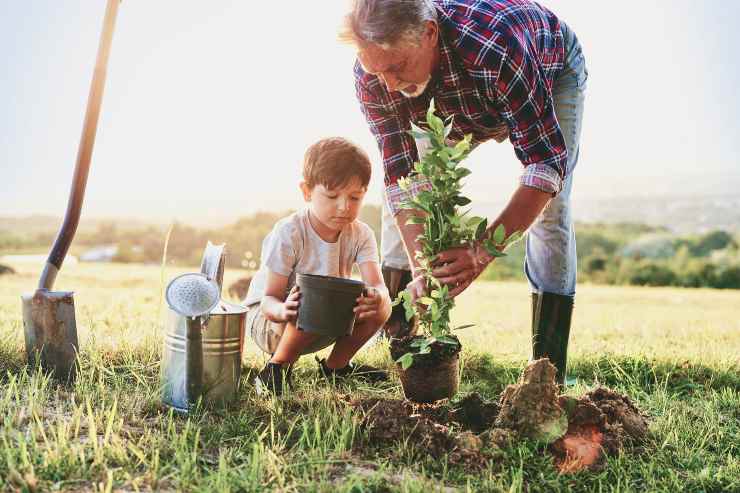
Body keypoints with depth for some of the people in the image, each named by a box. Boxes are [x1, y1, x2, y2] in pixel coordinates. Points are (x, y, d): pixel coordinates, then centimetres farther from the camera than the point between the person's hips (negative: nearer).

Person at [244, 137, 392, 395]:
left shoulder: (360, 235, -11)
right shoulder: (288, 234, -24)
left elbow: (377, 285, -25)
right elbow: (269, 299, -24)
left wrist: (377, 297, -51)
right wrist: (283, 311, -49)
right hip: (266, 318, -5)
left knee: (380, 306, -17)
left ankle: (336, 365, 4)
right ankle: (277, 368, -14)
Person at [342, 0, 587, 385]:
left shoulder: (497, 48, -48)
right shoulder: (372, 76, -33)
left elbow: (546, 161, -44)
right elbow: (403, 177, -30)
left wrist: (483, 250, -54)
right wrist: (420, 270, -41)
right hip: (456, 104, 4)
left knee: (548, 210, -18)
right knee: (402, 195, -7)